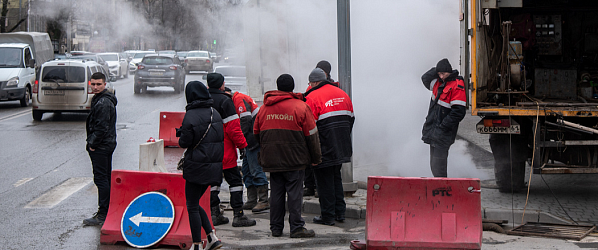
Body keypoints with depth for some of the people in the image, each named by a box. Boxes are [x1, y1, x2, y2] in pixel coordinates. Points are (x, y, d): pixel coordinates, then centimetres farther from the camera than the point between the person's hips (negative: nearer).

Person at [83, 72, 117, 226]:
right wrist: (92, 143, 16)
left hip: (100, 147, -11)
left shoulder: (103, 103, -19)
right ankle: (108, 211, 24)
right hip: (107, 144, 11)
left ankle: (102, 215, -7)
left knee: (101, 179, -8)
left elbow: (102, 127, -23)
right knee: (106, 178, 16)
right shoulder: (99, 99, 15)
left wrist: (92, 143, -14)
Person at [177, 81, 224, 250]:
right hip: (214, 165, 7)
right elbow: (221, 138, 14)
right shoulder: (215, 114, 8)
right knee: (195, 203, 18)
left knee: (192, 206, 2)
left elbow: (185, 142, -13)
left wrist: (181, 137, 10)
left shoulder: (190, 116, -13)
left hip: (197, 166, -7)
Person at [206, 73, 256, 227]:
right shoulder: (225, 101, -12)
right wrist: (242, 144, -10)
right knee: (235, 180, -1)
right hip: (225, 151, -7)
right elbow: (233, 127, -17)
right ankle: (238, 216, -3)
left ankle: (214, 214, 13)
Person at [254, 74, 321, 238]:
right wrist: (316, 157, 4)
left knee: (276, 193, 10)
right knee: (295, 193, -2)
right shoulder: (300, 106, -5)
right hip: (294, 160, -4)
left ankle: (276, 228, 14)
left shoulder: (264, 108, 8)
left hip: (272, 160, 4)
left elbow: (256, 133, 16)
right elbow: (311, 135, -4)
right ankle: (297, 228, -3)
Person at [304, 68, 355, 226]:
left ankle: (328, 216, 6)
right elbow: (350, 118, 17)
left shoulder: (312, 97, -13)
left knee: (324, 181, 2)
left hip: (324, 150, -7)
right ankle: (340, 213, 22)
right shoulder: (342, 94, 10)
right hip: (341, 148, 7)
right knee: (336, 177, 20)